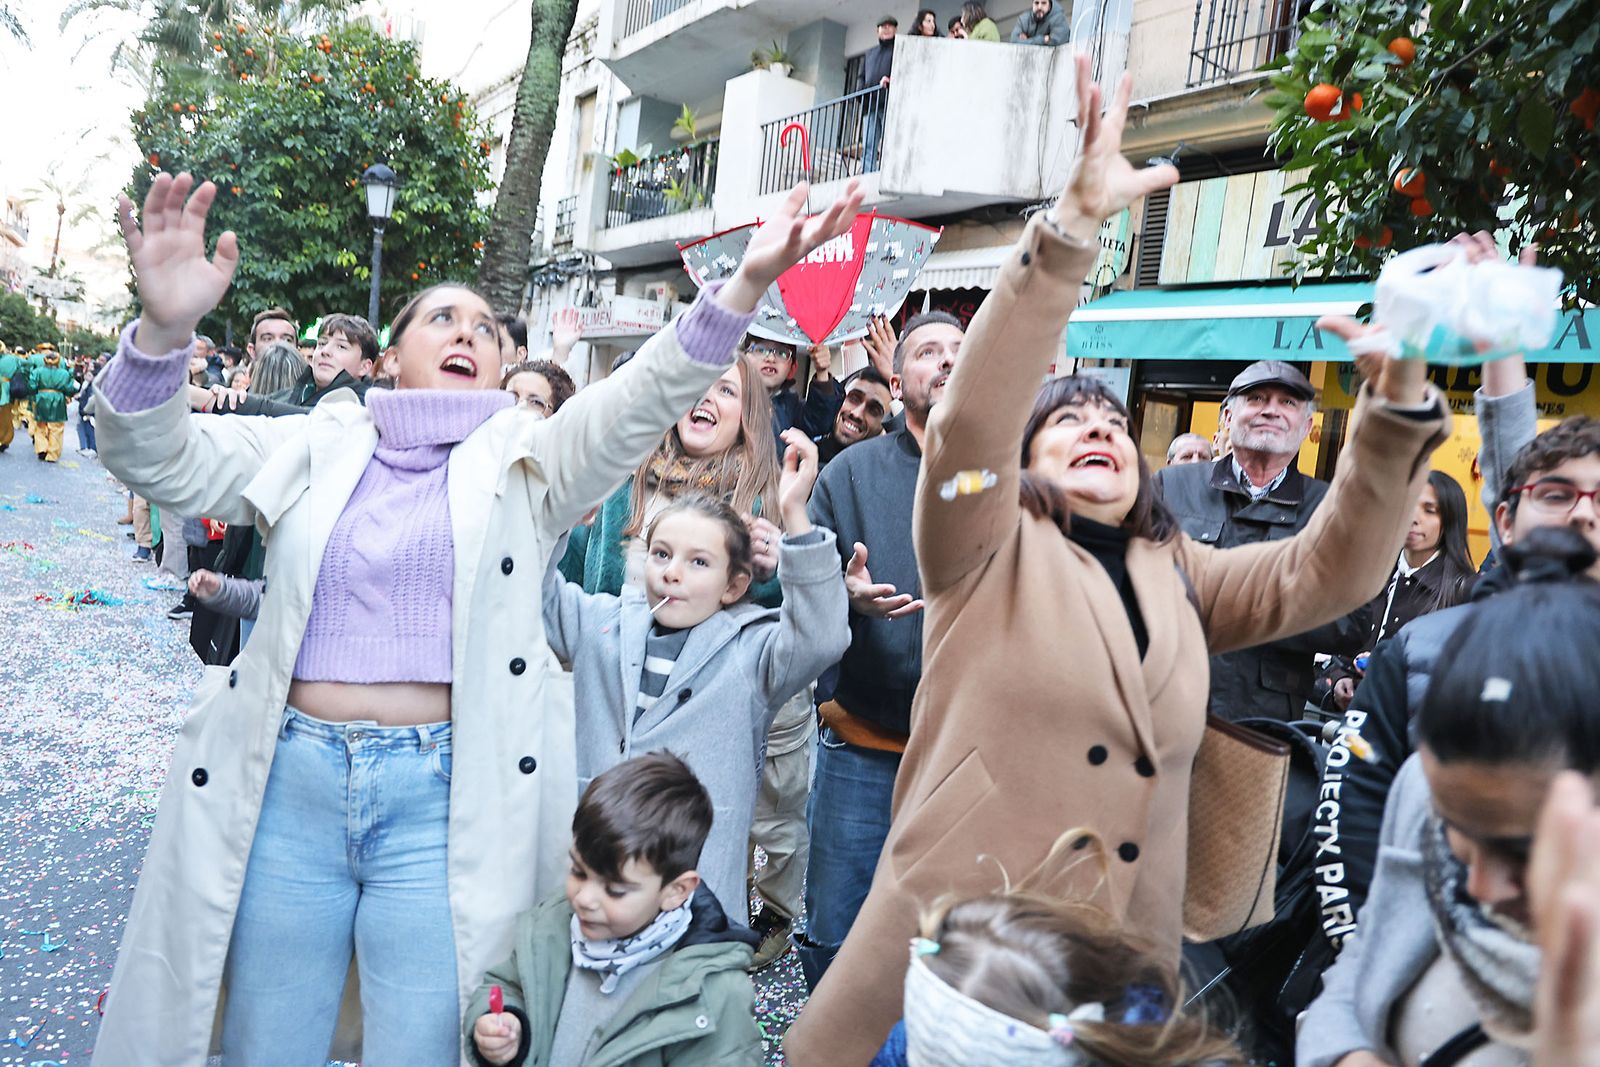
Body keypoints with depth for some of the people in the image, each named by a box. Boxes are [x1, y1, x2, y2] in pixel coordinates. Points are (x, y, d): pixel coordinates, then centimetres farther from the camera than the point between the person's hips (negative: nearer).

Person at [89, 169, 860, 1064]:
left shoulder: (523, 461, 6)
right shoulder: (316, 446, 10)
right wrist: (166, 328, -18)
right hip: (287, 784, 2)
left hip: (446, 798, -2)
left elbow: (640, 401, -9)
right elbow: (157, 456, 2)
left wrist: (746, 287, -24)